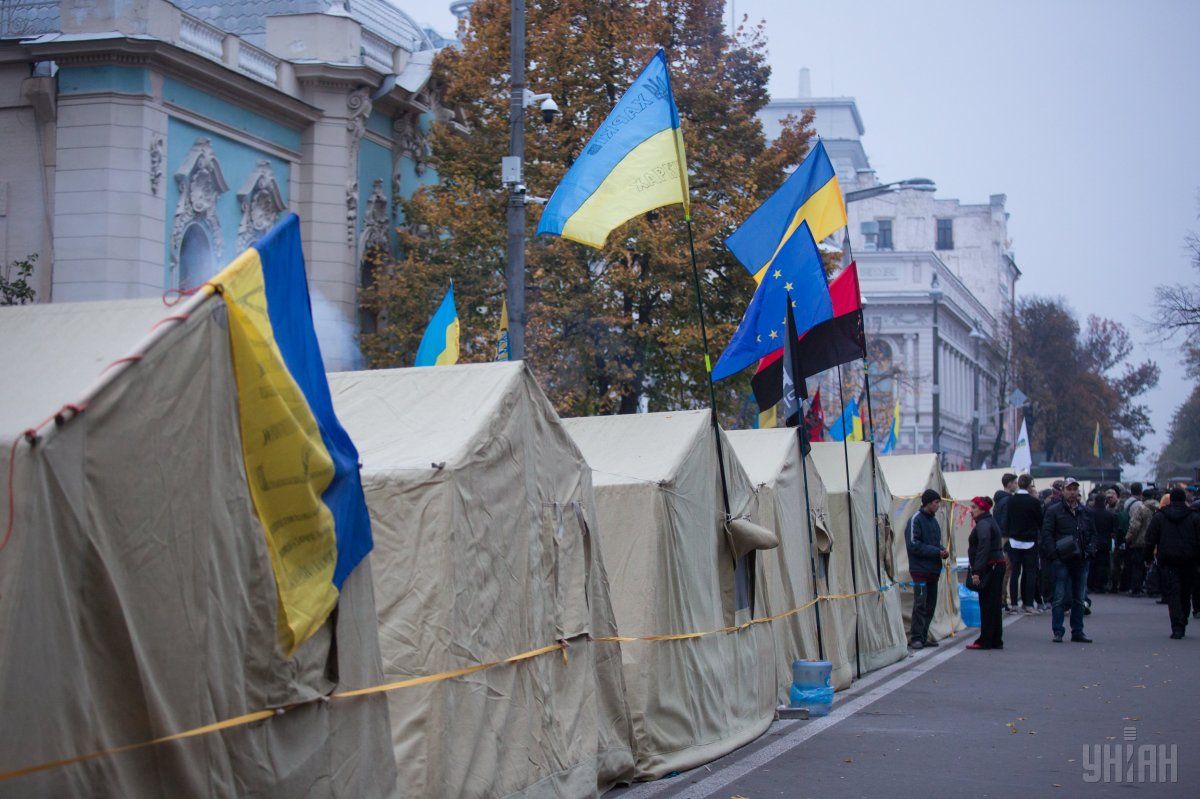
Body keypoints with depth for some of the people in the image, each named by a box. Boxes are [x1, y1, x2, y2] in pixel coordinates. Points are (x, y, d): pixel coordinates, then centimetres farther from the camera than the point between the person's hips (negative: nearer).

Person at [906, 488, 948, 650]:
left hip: (933, 569, 8)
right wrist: (936, 551, -16)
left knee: (930, 605, 9)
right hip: (920, 569, -8)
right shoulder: (916, 520, -10)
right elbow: (913, 545, -17)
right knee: (920, 604, -10)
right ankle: (916, 638, -4)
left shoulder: (934, 520, 15)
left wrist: (943, 550, 2)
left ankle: (923, 636, 15)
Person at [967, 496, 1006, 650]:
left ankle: (985, 641, -2)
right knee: (994, 605, 13)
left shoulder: (983, 525, -15)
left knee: (987, 605, -5)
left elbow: (983, 549, -23)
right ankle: (996, 641, 17)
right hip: (997, 566, 10)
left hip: (989, 567, -10)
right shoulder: (989, 522, 18)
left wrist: (977, 572, -25)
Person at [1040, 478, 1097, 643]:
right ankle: (1058, 632, 0)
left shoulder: (1086, 512, 14)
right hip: (1062, 561, -5)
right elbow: (1047, 534, -5)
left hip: (1081, 561, 5)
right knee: (1060, 597, -4)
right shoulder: (1053, 511, -1)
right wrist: (1054, 555, -14)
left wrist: (1090, 551, 3)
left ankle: (1077, 632, 16)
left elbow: (1093, 533, 19)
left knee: (1079, 598, 9)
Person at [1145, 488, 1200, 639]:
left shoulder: (1159, 516, 3)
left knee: (1172, 594, -3)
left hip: (1167, 561, -1)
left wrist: (1148, 557, 11)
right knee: (1185, 594, 13)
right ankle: (1182, 625, 19)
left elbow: (1150, 539, 3)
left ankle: (1177, 627, -15)